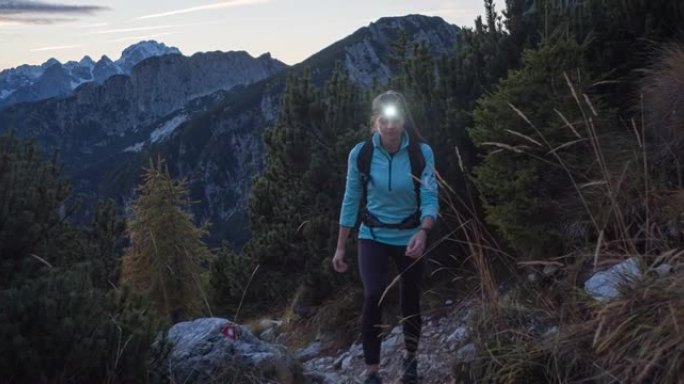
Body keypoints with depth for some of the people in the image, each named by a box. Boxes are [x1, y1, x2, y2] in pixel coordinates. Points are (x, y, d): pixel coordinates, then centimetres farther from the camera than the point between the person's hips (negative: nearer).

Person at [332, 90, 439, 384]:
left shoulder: (422, 153, -17)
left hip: (409, 236, 1)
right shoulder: (361, 154, -14)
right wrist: (340, 247, 0)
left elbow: (430, 200, -17)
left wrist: (423, 232, -38)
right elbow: (351, 201, -4)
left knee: (410, 300, 13)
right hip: (373, 236, 0)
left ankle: (410, 357, 41)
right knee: (373, 297, -20)